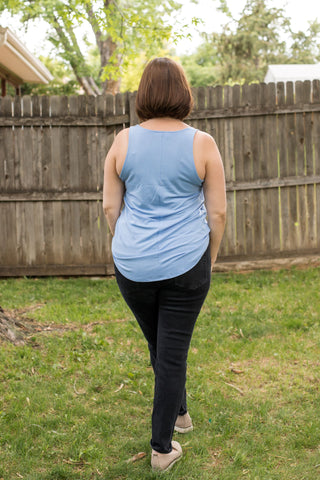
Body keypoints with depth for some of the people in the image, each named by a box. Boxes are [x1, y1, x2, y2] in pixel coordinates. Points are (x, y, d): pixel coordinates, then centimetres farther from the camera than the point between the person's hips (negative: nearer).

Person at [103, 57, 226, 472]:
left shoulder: (123, 142, -2)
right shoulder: (202, 144, -7)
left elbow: (110, 208, 3)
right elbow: (217, 213, -4)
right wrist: (209, 260, 9)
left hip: (132, 266, 3)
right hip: (185, 265, -2)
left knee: (159, 346, 22)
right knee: (173, 352, 8)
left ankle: (178, 413, 44)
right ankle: (162, 448, 18)